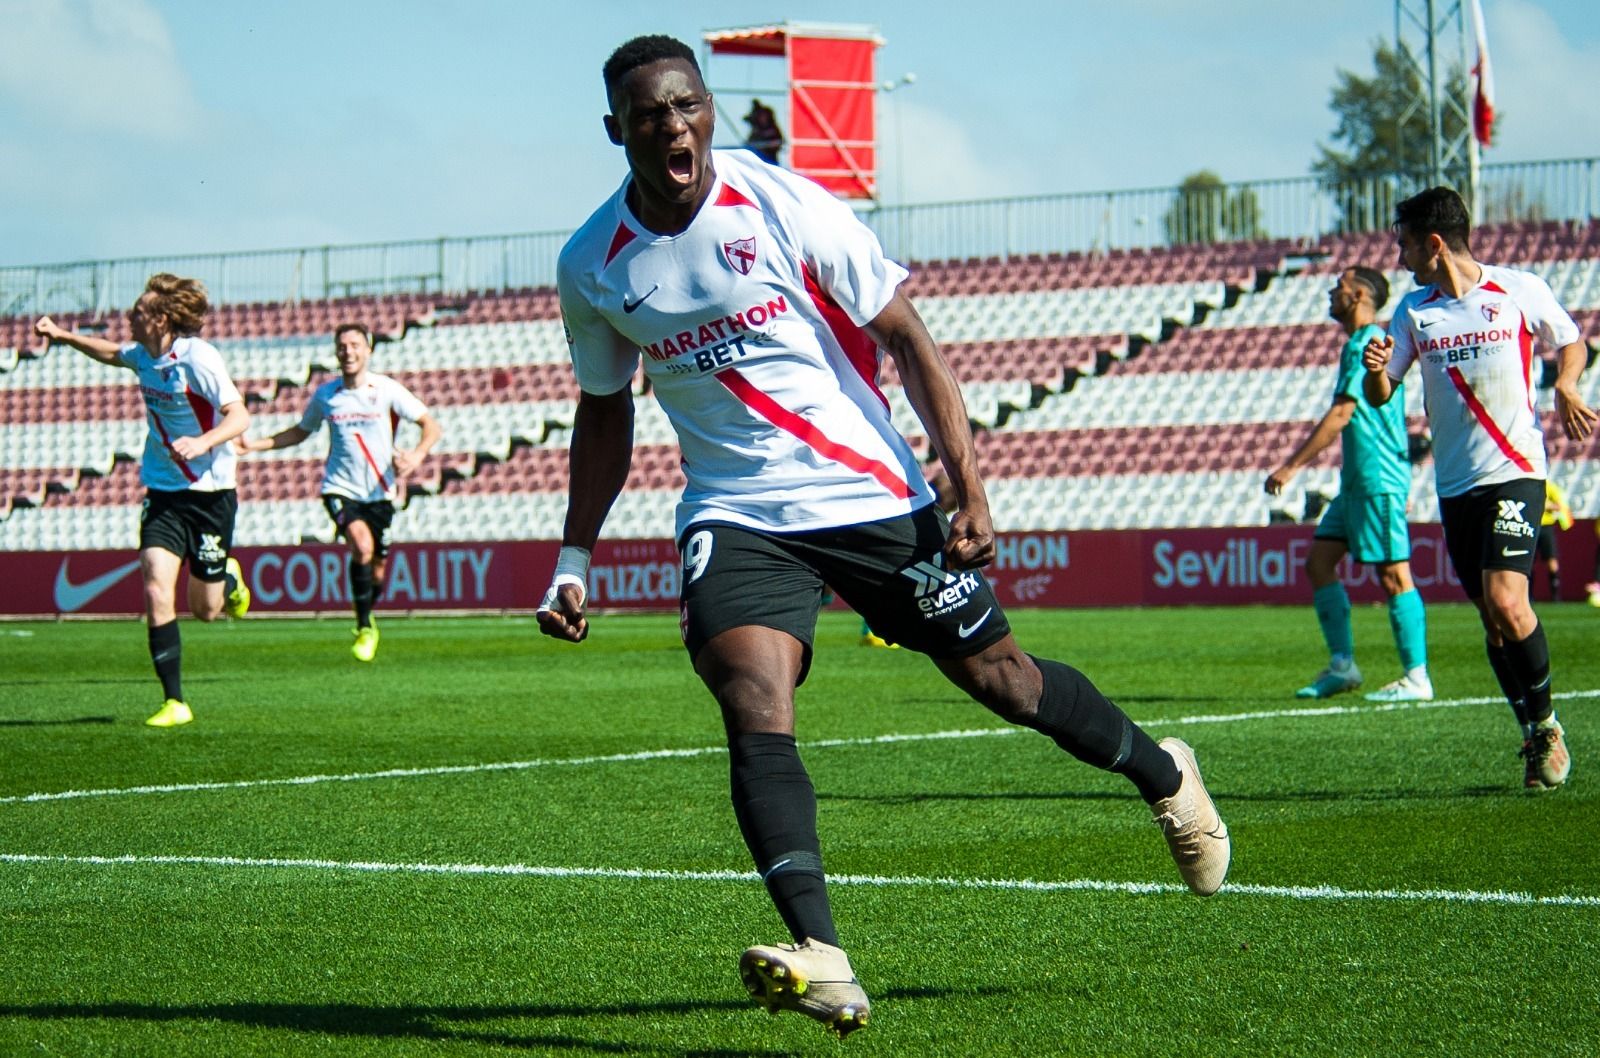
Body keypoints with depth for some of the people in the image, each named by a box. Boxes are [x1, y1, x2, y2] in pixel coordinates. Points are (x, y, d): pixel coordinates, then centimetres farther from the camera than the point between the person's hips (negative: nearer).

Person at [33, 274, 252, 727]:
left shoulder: (197, 358, -19)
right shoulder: (143, 356, 3)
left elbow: (239, 416, -24)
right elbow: (111, 353, 27)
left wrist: (203, 442, -41)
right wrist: (63, 336, 18)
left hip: (209, 492, -5)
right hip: (162, 491, 5)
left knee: (206, 609, 5)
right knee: (156, 592, -14)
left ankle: (229, 577, 43)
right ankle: (174, 702, -9)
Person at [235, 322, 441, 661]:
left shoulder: (387, 390, -5)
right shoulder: (325, 395, 1)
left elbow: (432, 426, -3)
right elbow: (300, 432, 20)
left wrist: (417, 456, -23)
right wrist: (255, 445, 9)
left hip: (380, 492, 1)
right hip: (340, 489, 0)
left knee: (377, 571, 6)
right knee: (362, 544, -27)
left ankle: (368, 622, 38)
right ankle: (364, 628, -15)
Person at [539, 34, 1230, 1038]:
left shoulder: (782, 204, -12)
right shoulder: (591, 266, -2)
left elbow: (908, 340, -5)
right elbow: (606, 412, 15)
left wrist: (971, 491, -11)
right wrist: (574, 559, 11)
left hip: (871, 494, -1)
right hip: (736, 516, 2)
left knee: (1000, 677, 8)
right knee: (755, 704, -24)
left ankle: (1163, 774, 39)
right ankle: (822, 962, -34)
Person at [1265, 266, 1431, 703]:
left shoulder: (1366, 345, -14)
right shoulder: (1364, 344, 17)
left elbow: (1340, 415, -19)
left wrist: (1291, 466, -18)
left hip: (1378, 479, -10)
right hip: (1357, 481, 10)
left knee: (1393, 575, -7)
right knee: (1319, 563, 8)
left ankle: (1416, 678, -4)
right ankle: (1342, 665, 10)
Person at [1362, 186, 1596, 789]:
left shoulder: (1519, 291, -3)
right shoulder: (1413, 310, 8)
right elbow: (1380, 395, 10)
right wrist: (1374, 370, -13)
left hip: (1514, 472, -5)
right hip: (1455, 484, 5)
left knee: (1506, 602, -20)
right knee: (1492, 619, 5)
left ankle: (1544, 722, -1)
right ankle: (1537, 738, 17)